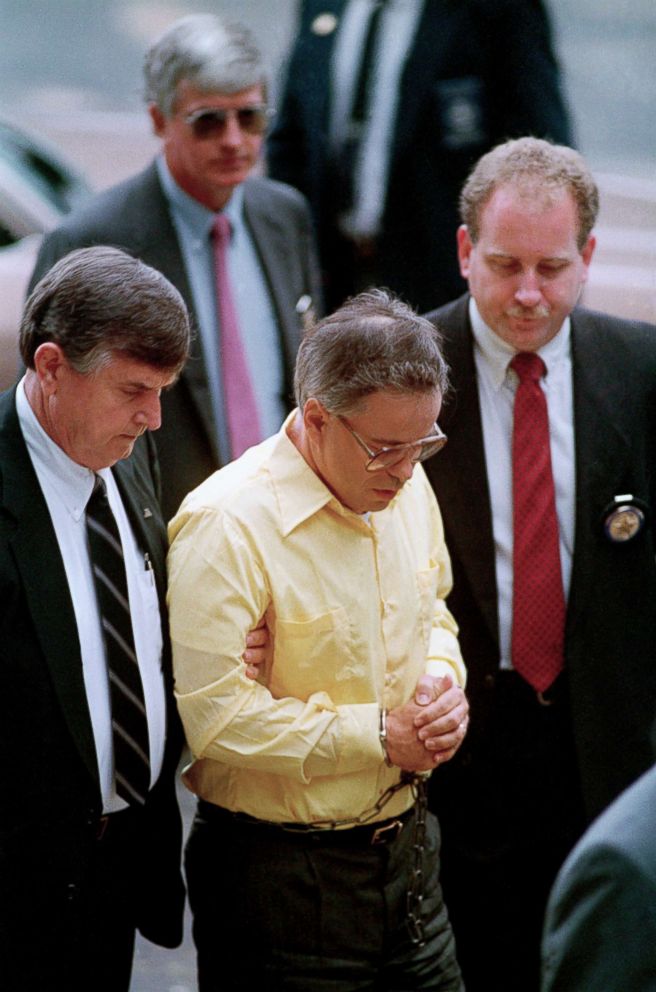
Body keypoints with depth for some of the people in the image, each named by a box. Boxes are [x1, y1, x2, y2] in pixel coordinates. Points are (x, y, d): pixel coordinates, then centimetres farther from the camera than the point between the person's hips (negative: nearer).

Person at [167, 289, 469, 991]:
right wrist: (378, 736, -18)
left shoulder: (406, 485, 4)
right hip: (281, 874, -7)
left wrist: (442, 683, -2)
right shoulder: (227, 525, -21)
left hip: (406, 846, 7)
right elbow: (212, 714, -24)